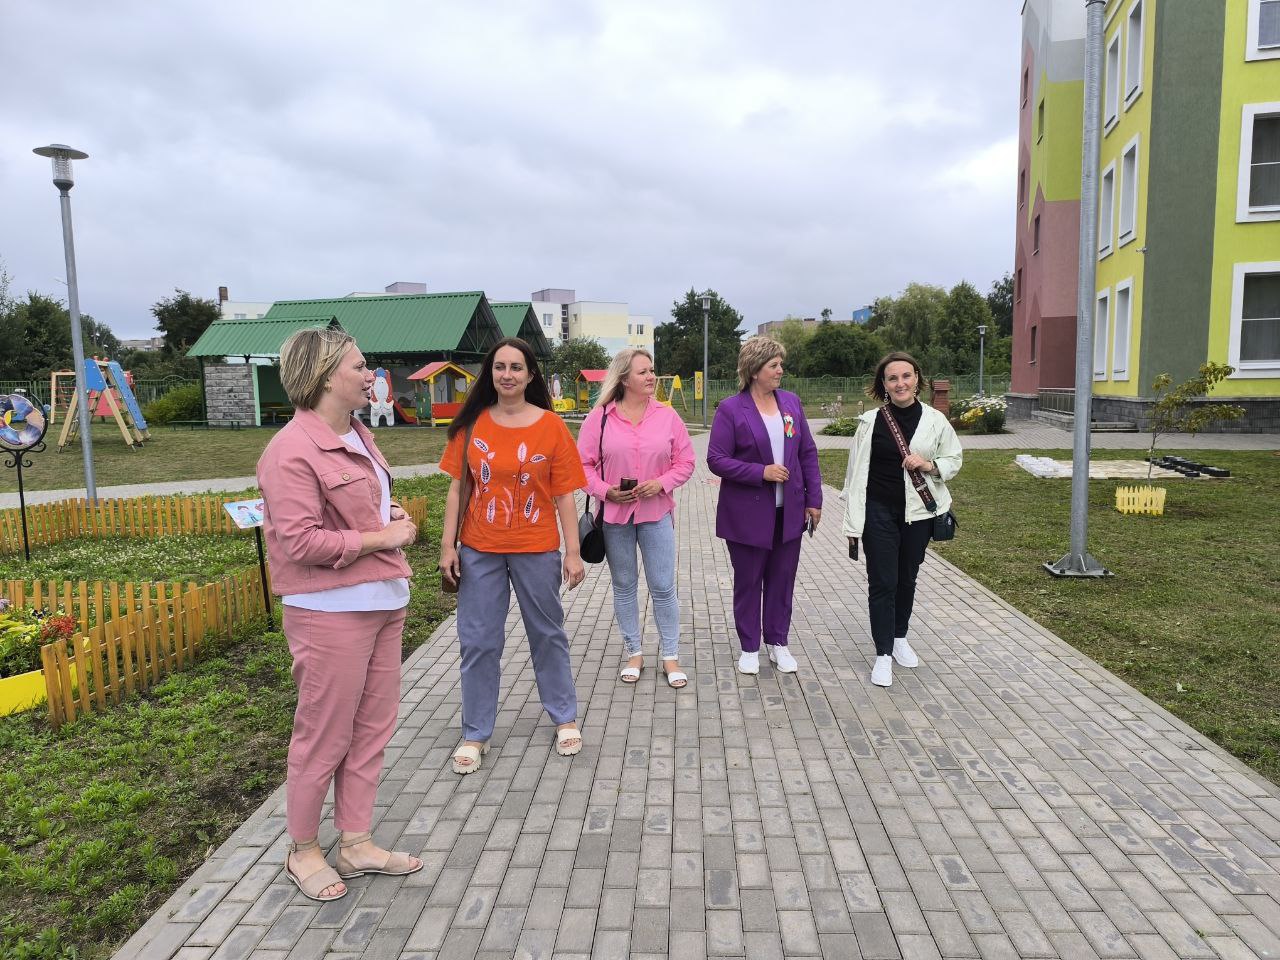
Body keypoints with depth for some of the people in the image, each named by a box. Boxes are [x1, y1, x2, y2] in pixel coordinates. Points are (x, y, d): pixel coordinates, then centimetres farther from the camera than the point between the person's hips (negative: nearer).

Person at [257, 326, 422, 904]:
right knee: (324, 737, 6)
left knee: (372, 729, 15)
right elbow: (301, 541, -22)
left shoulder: (358, 436, 11)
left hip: (381, 602, 9)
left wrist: (393, 514, 4)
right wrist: (383, 537, -16)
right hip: (330, 612, -9)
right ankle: (303, 852, 28)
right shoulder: (292, 451, -17)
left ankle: (356, 844, 31)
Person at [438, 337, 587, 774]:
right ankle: (475, 734, 24)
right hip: (479, 550, 2)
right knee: (478, 641, 8)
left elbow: (564, 495, -4)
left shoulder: (551, 426, -5)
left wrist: (573, 551, -6)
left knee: (547, 634, 14)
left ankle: (565, 718, 32)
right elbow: (457, 488, 3)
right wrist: (448, 545, 0)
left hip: (536, 550, -1)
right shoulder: (471, 424, 0)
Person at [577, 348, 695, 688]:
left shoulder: (667, 416, 0)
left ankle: (670, 656, 18)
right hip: (614, 514, 0)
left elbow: (685, 462, 3)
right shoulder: (599, 417, -4)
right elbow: (584, 464, -1)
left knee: (663, 587, 3)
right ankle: (634, 653, 28)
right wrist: (605, 491, -15)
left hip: (656, 513, 0)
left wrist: (661, 483, -13)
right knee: (624, 586, 12)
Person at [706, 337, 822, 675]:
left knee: (782, 580, 13)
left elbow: (808, 453, 7)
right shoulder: (730, 409, -10)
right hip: (747, 515, -4)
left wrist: (814, 499, 4)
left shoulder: (791, 402, 4)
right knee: (748, 582, 11)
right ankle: (749, 648, 26)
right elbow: (717, 459, -13)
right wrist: (761, 473, -20)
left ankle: (778, 643, 29)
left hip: (789, 512, 4)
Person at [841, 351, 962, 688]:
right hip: (879, 512, -2)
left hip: (917, 512, 2)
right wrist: (853, 521, -5)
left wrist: (930, 465, -13)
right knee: (882, 582, 0)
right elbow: (856, 472, -4)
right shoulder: (871, 420, -7)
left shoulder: (934, 420, -2)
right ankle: (883, 654, 11)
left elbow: (955, 459, 10)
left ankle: (900, 638, 37)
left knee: (907, 579, 16)